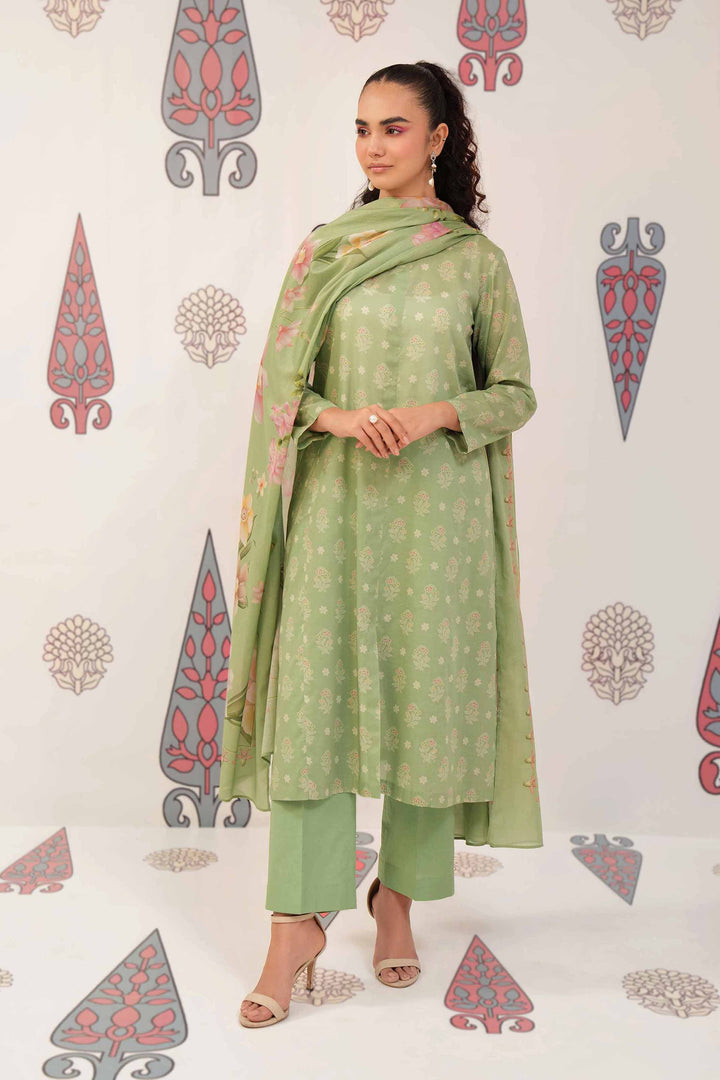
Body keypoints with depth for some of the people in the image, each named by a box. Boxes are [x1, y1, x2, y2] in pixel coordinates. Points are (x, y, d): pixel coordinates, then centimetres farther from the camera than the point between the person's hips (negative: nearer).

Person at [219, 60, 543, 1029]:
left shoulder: (477, 259, 4)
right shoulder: (323, 250, 8)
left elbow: (515, 394, 5)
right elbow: (280, 381, 7)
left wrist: (436, 413, -13)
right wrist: (338, 416, -13)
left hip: (437, 506, 0)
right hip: (335, 503, 1)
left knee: (428, 695, 4)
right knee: (313, 695, -3)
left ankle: (399, 896, 23)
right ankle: (298, 925, 6)